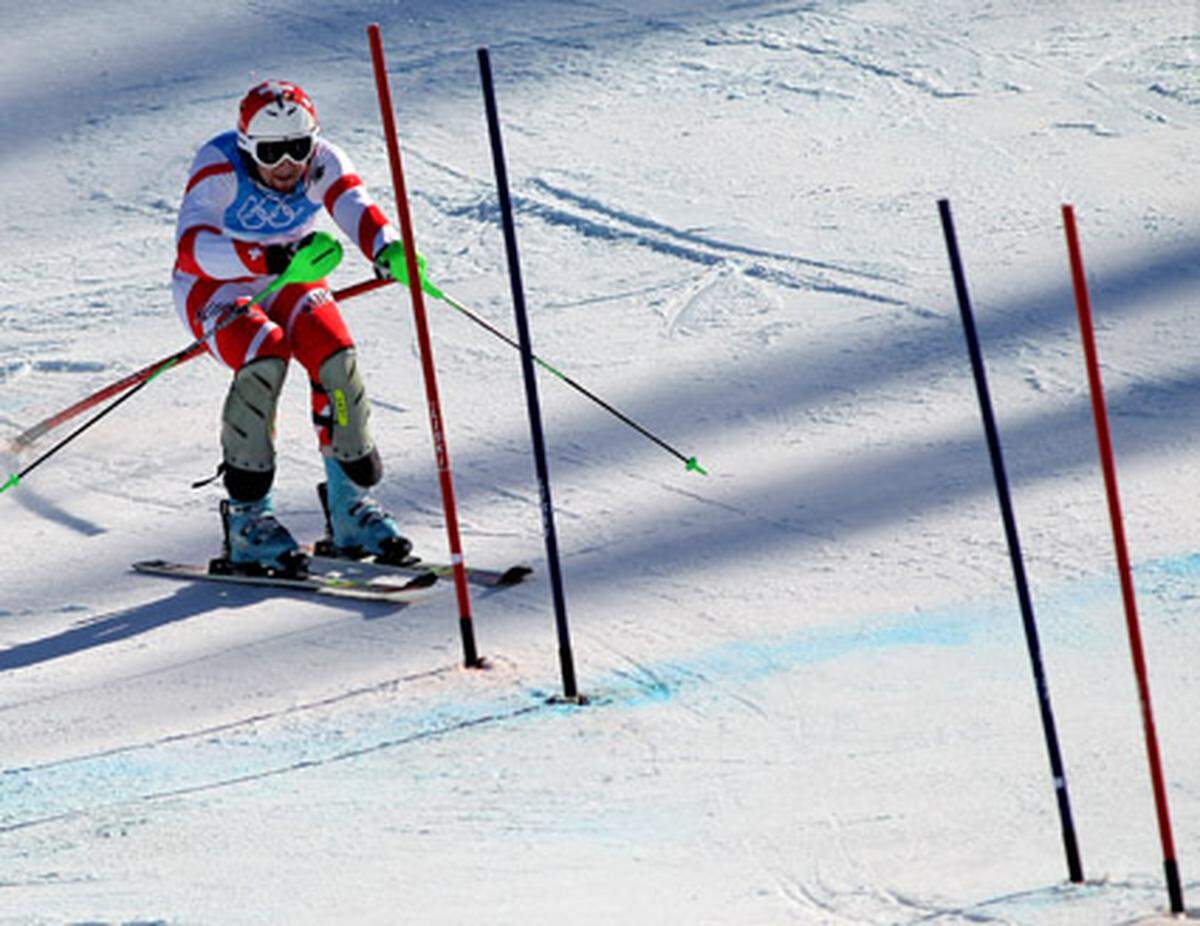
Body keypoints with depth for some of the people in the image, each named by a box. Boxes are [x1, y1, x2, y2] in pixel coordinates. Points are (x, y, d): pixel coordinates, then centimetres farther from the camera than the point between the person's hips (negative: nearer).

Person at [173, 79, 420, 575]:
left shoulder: (321, 161, -19)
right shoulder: (219, 167, -29)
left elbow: (356, 209, -36)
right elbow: (190, 247, -42)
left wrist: (388, 250, -60)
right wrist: (265, 259, -58)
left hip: (288, 279, 4)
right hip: (214, 286, -4)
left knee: (336, 355, -22)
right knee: (264, 359, -32)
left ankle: (349, 503, -4)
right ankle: (246, 515, -20)